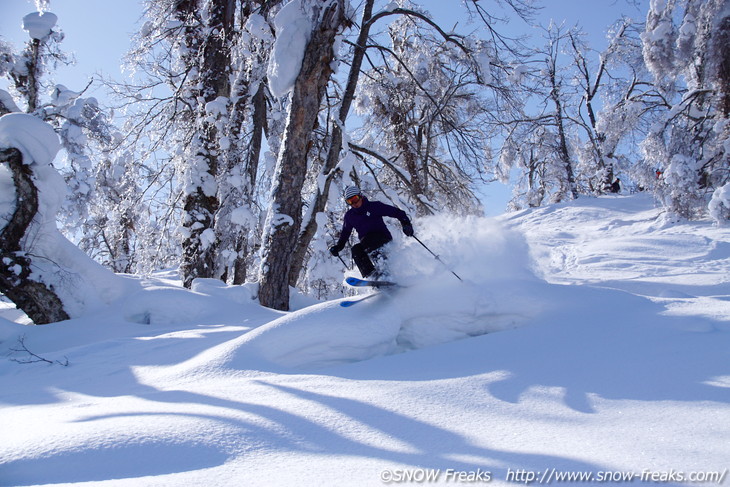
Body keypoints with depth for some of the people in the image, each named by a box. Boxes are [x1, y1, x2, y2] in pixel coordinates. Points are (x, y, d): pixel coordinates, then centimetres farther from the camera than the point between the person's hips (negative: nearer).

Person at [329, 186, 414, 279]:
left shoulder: (374, 206, -1)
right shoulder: (349, 216, 12)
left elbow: (396, 212, -2)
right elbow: (345, 233, 25)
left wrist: (406, 223, -18)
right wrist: (338, 247, 11)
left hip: (384, 240, -4)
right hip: (367, 245, 4)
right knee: (356, 249, -27)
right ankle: (371, 274, -41)